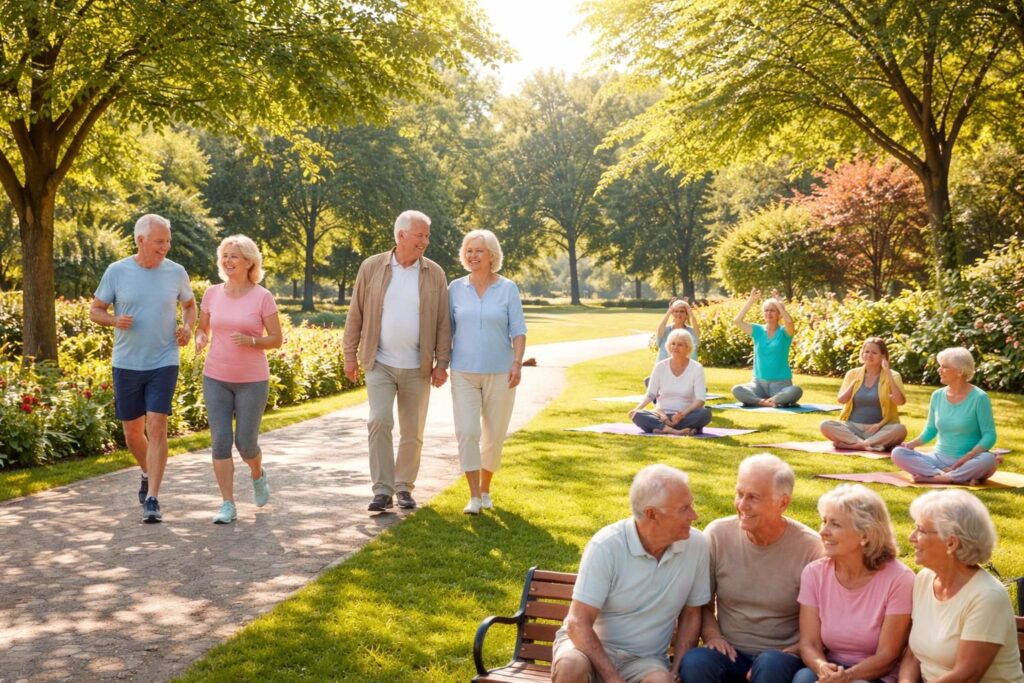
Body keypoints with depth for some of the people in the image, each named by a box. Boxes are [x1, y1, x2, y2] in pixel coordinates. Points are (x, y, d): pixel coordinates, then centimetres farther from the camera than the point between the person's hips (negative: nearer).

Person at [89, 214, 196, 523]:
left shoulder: (176, 272, -1)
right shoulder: (116, 271, -4)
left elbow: (190, 304, 17)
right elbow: (95, 311, 4)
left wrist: (188, 327, -3)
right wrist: (115, 320, -18)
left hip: (164, 363, -1)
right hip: (126, 364, 1)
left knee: (157, 428, -12)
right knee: (132, 432, 12)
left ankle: (152, 500, -8)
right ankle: (148, 473, 41)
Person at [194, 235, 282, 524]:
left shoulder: (262, 297, -7)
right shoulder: (212, 294, 3)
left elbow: (276, 339, -5)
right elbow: (203, 328, 14)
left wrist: (250, 340, -23)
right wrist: (200, 339, -9)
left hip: (252, 381, -3)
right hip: (216, 379, 3)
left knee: (245, 442, 1)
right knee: (220, 441, -4)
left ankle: (257, 474, 35)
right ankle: (228, 505, 2)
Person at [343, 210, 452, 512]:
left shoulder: (434, 274, 1)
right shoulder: (372, 267, 0)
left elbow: (443, 322, 2)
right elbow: (356, 314, 4)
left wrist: (442, 362, -2)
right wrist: (350, 354, 4)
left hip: (417, 368, 1)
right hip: (379, 364, -1)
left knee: (413, 431, 7)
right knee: (379, 422, -14)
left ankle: (404, 487, 21)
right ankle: (382, 490, -9)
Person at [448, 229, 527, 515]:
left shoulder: (508, 288, 1)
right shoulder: (455, 288, 5)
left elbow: (518, 330, -1)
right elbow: (447, 329, 12)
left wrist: (517, 362, -13)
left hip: (499, 373, 0)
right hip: (464, 372, 1)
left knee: (494, 436, 7)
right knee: (466, 432, -11)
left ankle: (485, 489, 26)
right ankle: (474, 497, -7)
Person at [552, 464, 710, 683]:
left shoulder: (697, 545, -8)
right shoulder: (606, 545, -18)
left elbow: (691, 615, 5)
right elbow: (578, 623, -19)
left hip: (644, 659, 2)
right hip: (591, 645, -2)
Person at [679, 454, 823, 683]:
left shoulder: (809, 547, -7)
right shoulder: (717, 535, -1)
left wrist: (789, 653, -16)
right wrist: (711, 633, -6)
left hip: (783, 657, -2)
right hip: (730, 653, 2)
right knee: (694, 662, -31)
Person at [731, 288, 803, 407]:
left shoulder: (784, 332, -1)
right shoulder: (758, 331, 7)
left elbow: (789, 322, -26)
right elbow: (737, 321, -8)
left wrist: (778, 302, -21)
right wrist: (751, 300, -11)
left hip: (781, 383, -2)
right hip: (759, 383, 2)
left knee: (796, 391, -36)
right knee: (736, 390, -28)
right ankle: (777, 401, -25)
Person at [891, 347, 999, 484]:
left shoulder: (979, 398, -7)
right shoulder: (938, 396, 6)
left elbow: (989, 436, -9)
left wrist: (969, 456, -24)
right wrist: (913, 443, -4)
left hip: (966, 463, -4)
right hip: (939, 459, 4)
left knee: (988, 460, -37)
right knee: (898, 453, -19)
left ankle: (934, 478, -28)